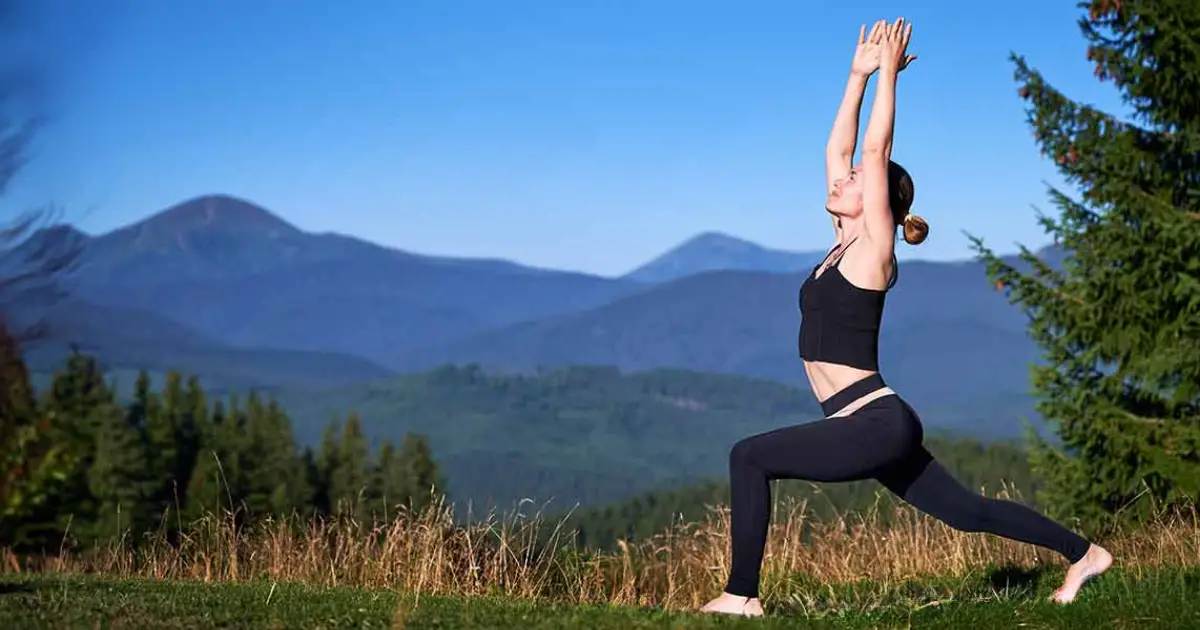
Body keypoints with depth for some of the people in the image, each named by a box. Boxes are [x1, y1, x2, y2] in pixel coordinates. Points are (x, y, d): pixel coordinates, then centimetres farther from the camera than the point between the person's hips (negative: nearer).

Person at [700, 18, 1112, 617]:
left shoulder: (873, 250, -8)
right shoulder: (843, 246, 13)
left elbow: (874, 149, -12)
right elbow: (839, 148, 16)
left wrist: (888, 74, -7)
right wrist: (858, 74, 18)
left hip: (876, 424, -10)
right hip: (875, 428, 10)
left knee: (749, 455, -15)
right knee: (966, 510, 15)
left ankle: (741, 595, -13)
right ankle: (1082, 553, 24)